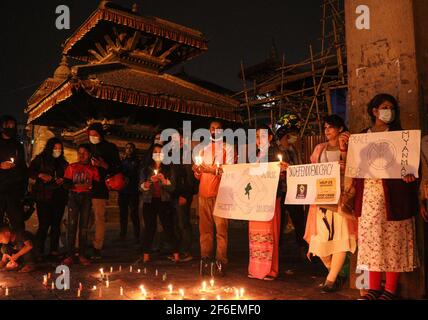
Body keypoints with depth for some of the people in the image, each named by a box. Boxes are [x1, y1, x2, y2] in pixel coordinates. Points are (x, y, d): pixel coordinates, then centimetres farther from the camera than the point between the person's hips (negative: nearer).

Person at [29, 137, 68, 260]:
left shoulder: (63, 163, 16)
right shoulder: (40, 159, 6)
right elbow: (30, 172, 1)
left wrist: (63, 180, -1)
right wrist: (40, 175, -15)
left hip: (59, 198, 4)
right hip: (44, 197, -4)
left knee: (56, 224, 4)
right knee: (44, 224, -8)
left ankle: (54, 250, 11)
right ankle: (39, 252, -1)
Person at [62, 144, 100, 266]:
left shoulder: (93, 169, 8)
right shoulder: (71, 167, 8)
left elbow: (96, 184, 2)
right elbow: (66, 183, 0)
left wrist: (90, 185, -19)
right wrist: (78, 185, -15)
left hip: (86, 198, 0)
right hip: (73, 196, 0)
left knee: (84, 226, 2)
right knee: (72, 225, -6)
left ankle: (82, 255, 7)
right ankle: (70, 255, -2)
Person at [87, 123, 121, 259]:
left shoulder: (110, 147, 4)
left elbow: (117, 168, 0)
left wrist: (103, 165, -15)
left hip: (100, 188, -3)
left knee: (99, 218, -5)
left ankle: (97, 248, -1)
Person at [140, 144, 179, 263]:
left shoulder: (168, 169, 8)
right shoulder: (146, 169, 11)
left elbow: (172, 187, 1)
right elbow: (141, 187, 2)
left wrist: (164, 180, -16)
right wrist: (150, 181, -16)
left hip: (164, 201, -1)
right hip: (149, 202, 1)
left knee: (169, 227, -4)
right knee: (149, 228, 0)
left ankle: (176, 254, 1)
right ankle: (146, 255, 7)